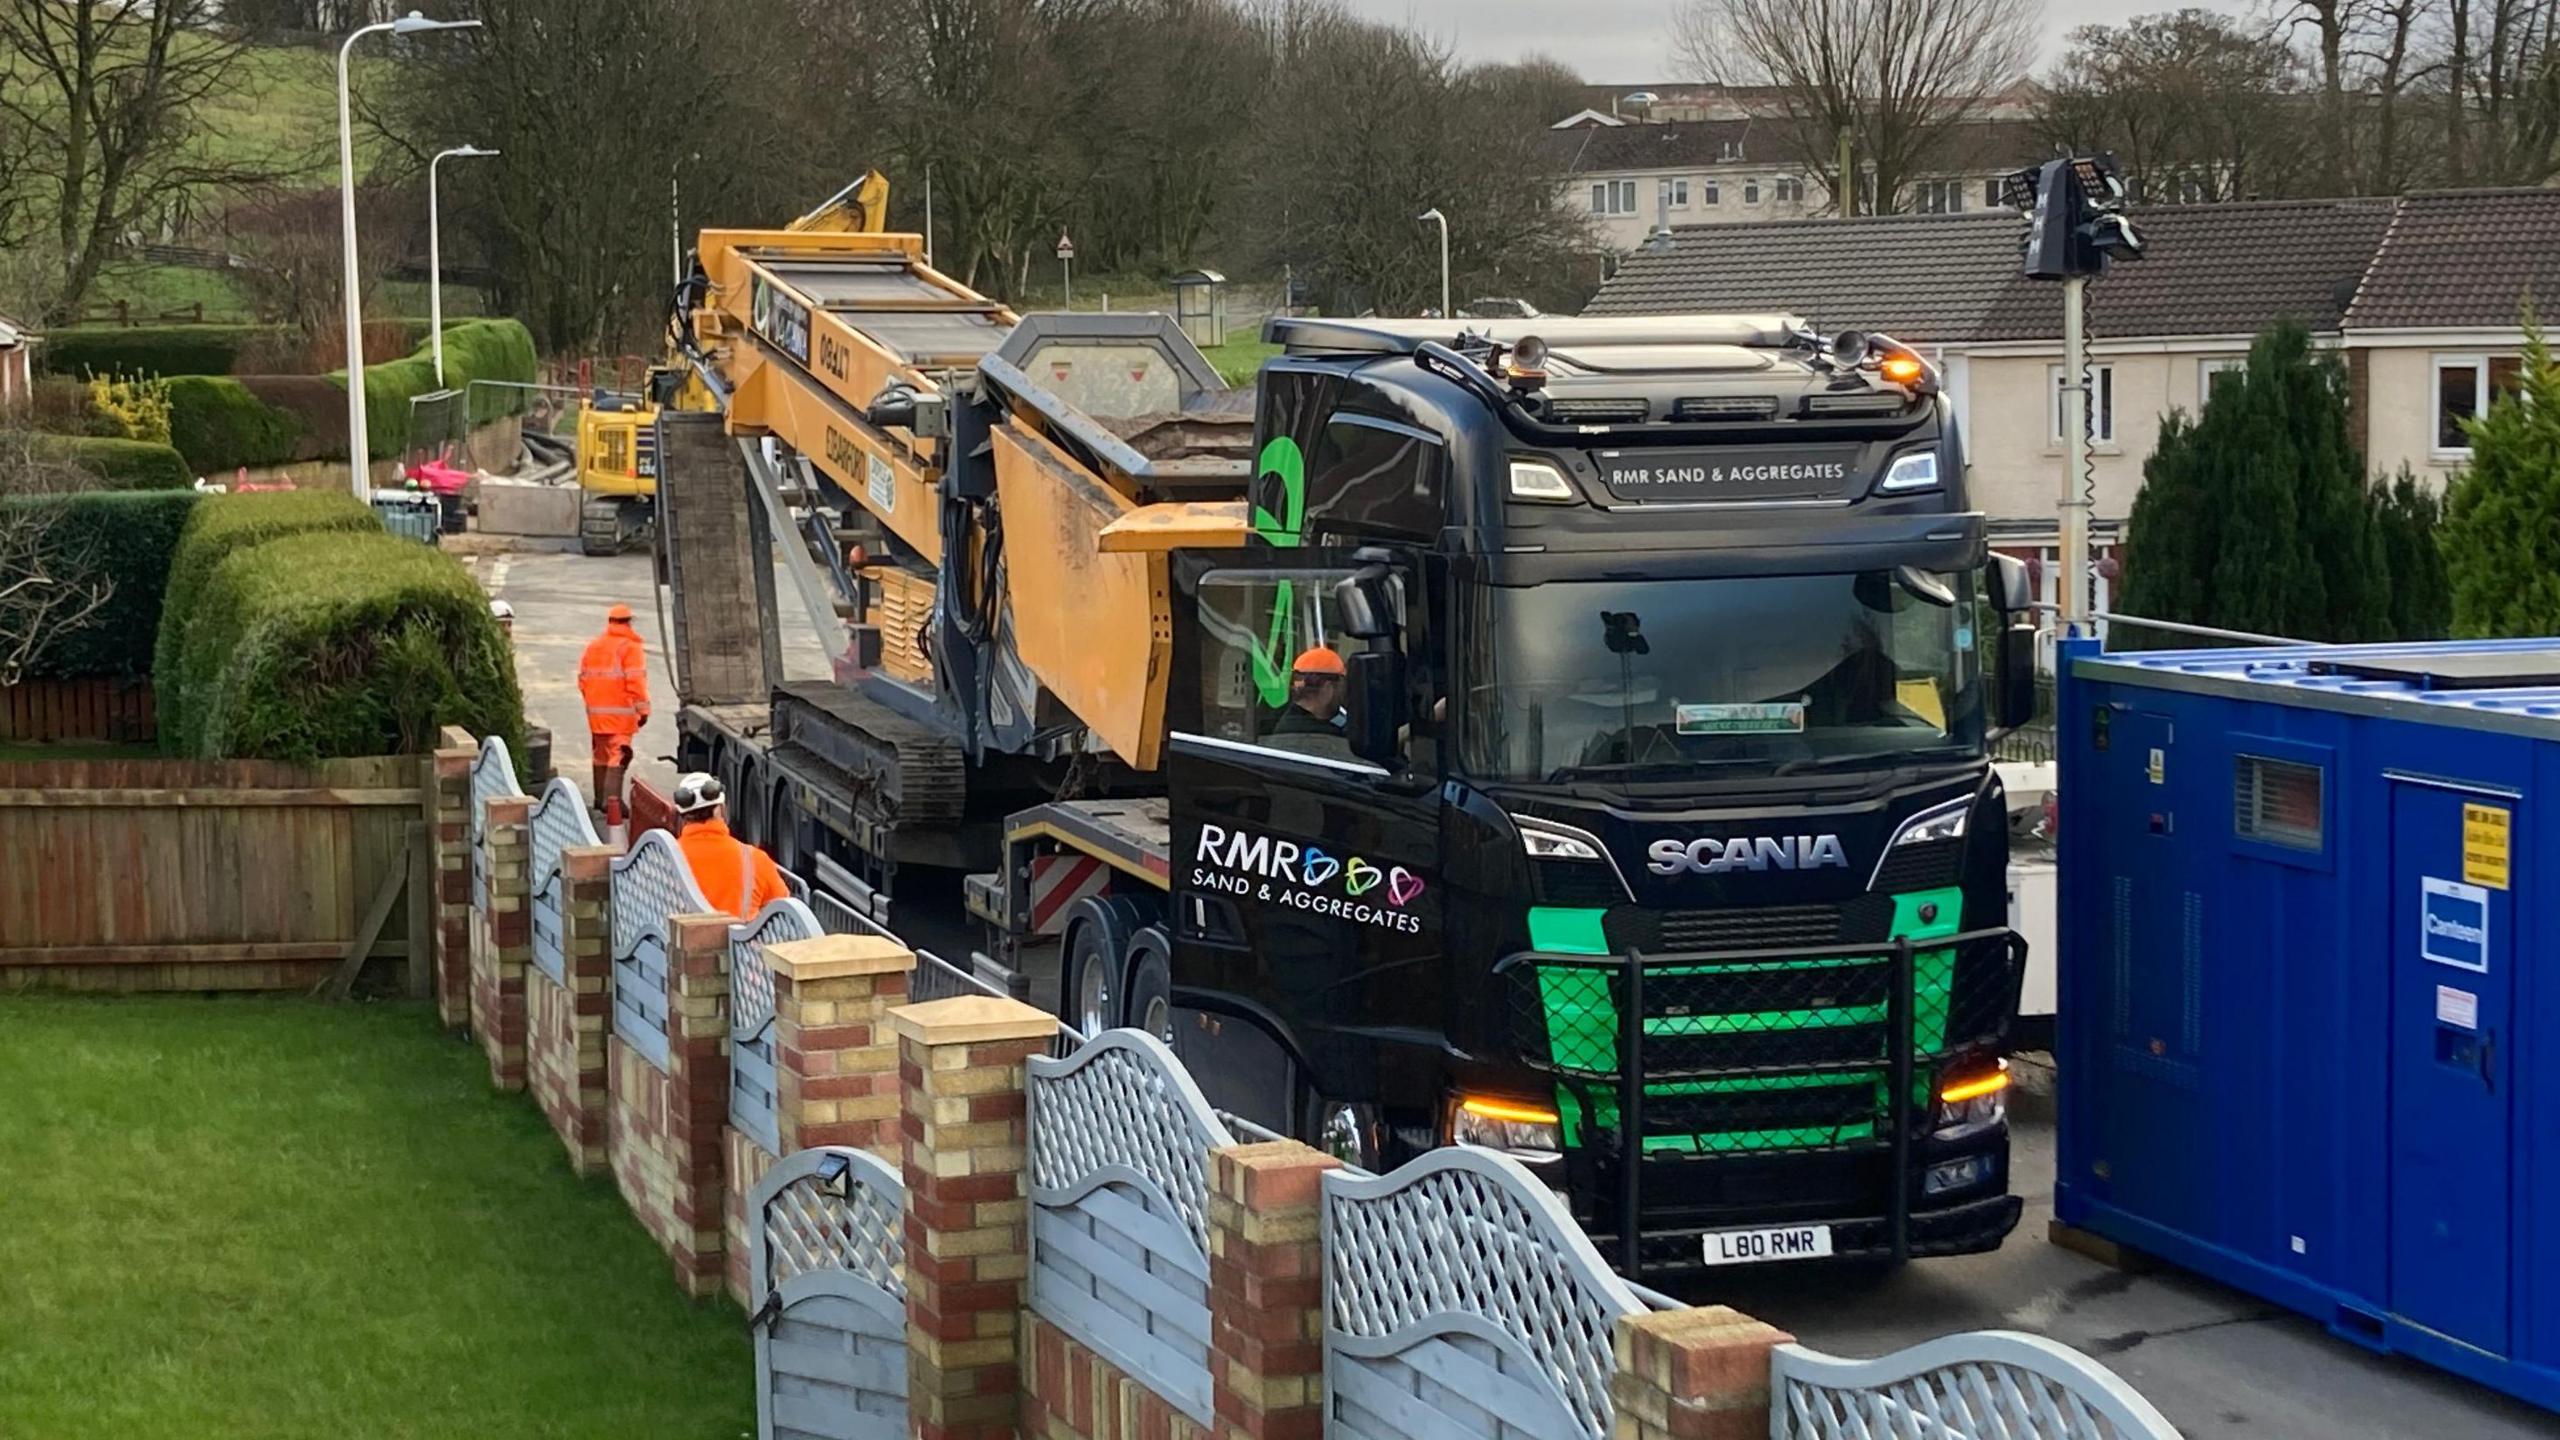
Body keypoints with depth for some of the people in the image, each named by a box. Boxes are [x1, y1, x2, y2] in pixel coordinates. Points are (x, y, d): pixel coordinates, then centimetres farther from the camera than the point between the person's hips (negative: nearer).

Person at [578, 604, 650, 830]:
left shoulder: (593, 647, 12)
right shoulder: (631, 647, -9)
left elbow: (583, 679, 15)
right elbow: (636, 682, -16)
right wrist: (643, 709, -11)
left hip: (596, 712, 6)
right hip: (621, 713, -6)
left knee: (602, 754, 19)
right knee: (617, 757, -10)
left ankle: (602, 798, 30)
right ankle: (612, 801, -21)